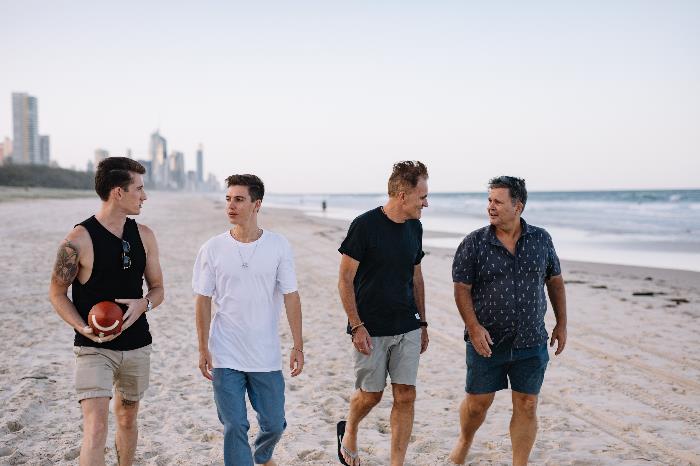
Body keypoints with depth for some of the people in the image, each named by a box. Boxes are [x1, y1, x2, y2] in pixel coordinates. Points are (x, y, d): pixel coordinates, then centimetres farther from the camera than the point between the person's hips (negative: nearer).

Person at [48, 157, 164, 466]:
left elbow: (158, 289, 10)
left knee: (127, 418, 18)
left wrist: (144, 304, -14)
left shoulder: (144, 236, 4)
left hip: (137, 345, 5)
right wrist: (84, 328, -20)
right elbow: (56, 293, -5)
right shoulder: (79, 239, -12)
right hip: (93, 348, -5)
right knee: (96, 425, -15)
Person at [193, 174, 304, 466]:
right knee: (234, 427, 0)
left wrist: (298, 346, -3)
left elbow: (291, 297, 0)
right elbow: (203, 301, 2)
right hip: (226, 357, -1)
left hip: (267, 356, 1)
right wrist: (203, 349, -1)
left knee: (274, 424, 13)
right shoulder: (212, 249, -3)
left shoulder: (279, 246, -3)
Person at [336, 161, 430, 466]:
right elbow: (345, 280, -11)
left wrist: (422, 323, 16)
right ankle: (348, 432, 39)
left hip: (407, 328, 5)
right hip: (371, 329, -5)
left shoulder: (414, 228, 7)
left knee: (405, 396, 1)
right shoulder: (365, 225, -13)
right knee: (370, 394, 7)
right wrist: (356, 326, -15)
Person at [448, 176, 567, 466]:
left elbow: (555, 281, 11)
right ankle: (465, 441, 40)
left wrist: (562, 324, 9)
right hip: (486, 341, -1)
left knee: (526, 406, 4)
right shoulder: (474, 243, -6)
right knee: (477, 402, 9)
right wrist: (473, 327, -17)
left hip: (531, 342, 2)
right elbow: (462, 288, -6)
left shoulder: (541, 240, 1)